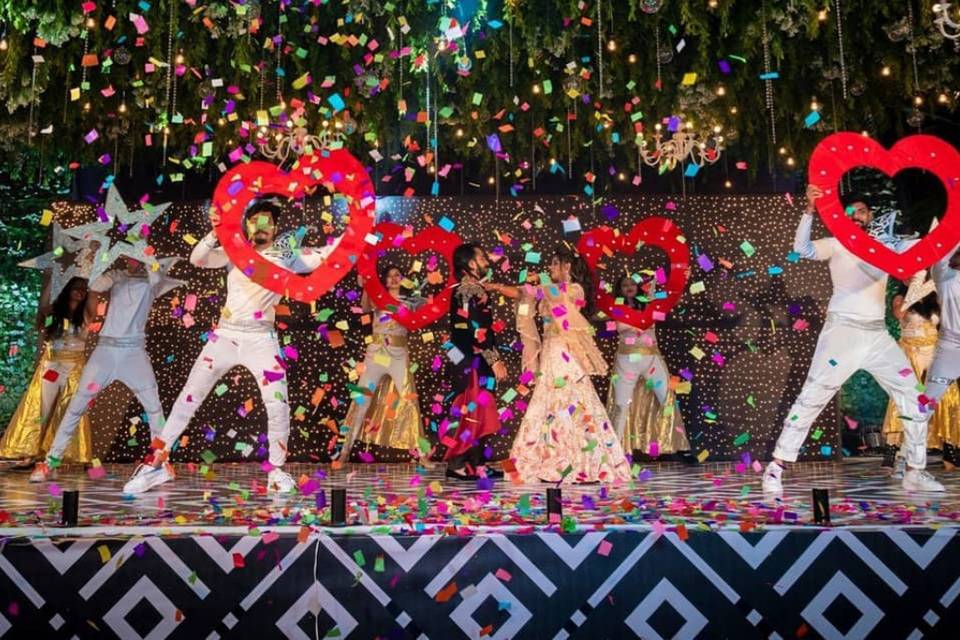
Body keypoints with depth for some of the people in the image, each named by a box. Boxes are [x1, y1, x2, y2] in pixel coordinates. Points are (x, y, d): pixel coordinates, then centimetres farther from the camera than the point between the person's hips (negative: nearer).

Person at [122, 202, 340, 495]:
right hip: (225, 336, 1)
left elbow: (326, 254, -4)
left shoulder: (286, 257, 4)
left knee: (278, 404, -7)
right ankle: (159, 462, 13)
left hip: (261, 340, -1)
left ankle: (276, 469, 12)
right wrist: (215, 233, -24)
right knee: (189, 396, 3)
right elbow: (197, 259, -7)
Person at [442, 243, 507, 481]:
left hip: (475, 361, 10)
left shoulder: (470, 289, 16)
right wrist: (494, 360, -18)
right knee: (470, 411, -5)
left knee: (479, 412, 11)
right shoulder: (471, 290, -13)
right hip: (471, 361, -10)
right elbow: (478, 330, -20)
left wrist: (494, 359, 19)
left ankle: (477, 464, 17)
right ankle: (457, 464, 0)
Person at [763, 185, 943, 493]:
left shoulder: (887, 245, 15)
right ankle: (775, 468, -5)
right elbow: (802, 249, -15)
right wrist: (809, 210, -23)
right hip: (843, 330, -5)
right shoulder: (836, 244, 3)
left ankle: (915, 472, 19)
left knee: (914, 398, 6)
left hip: (878, 334, 5)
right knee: (811, 399, -8)